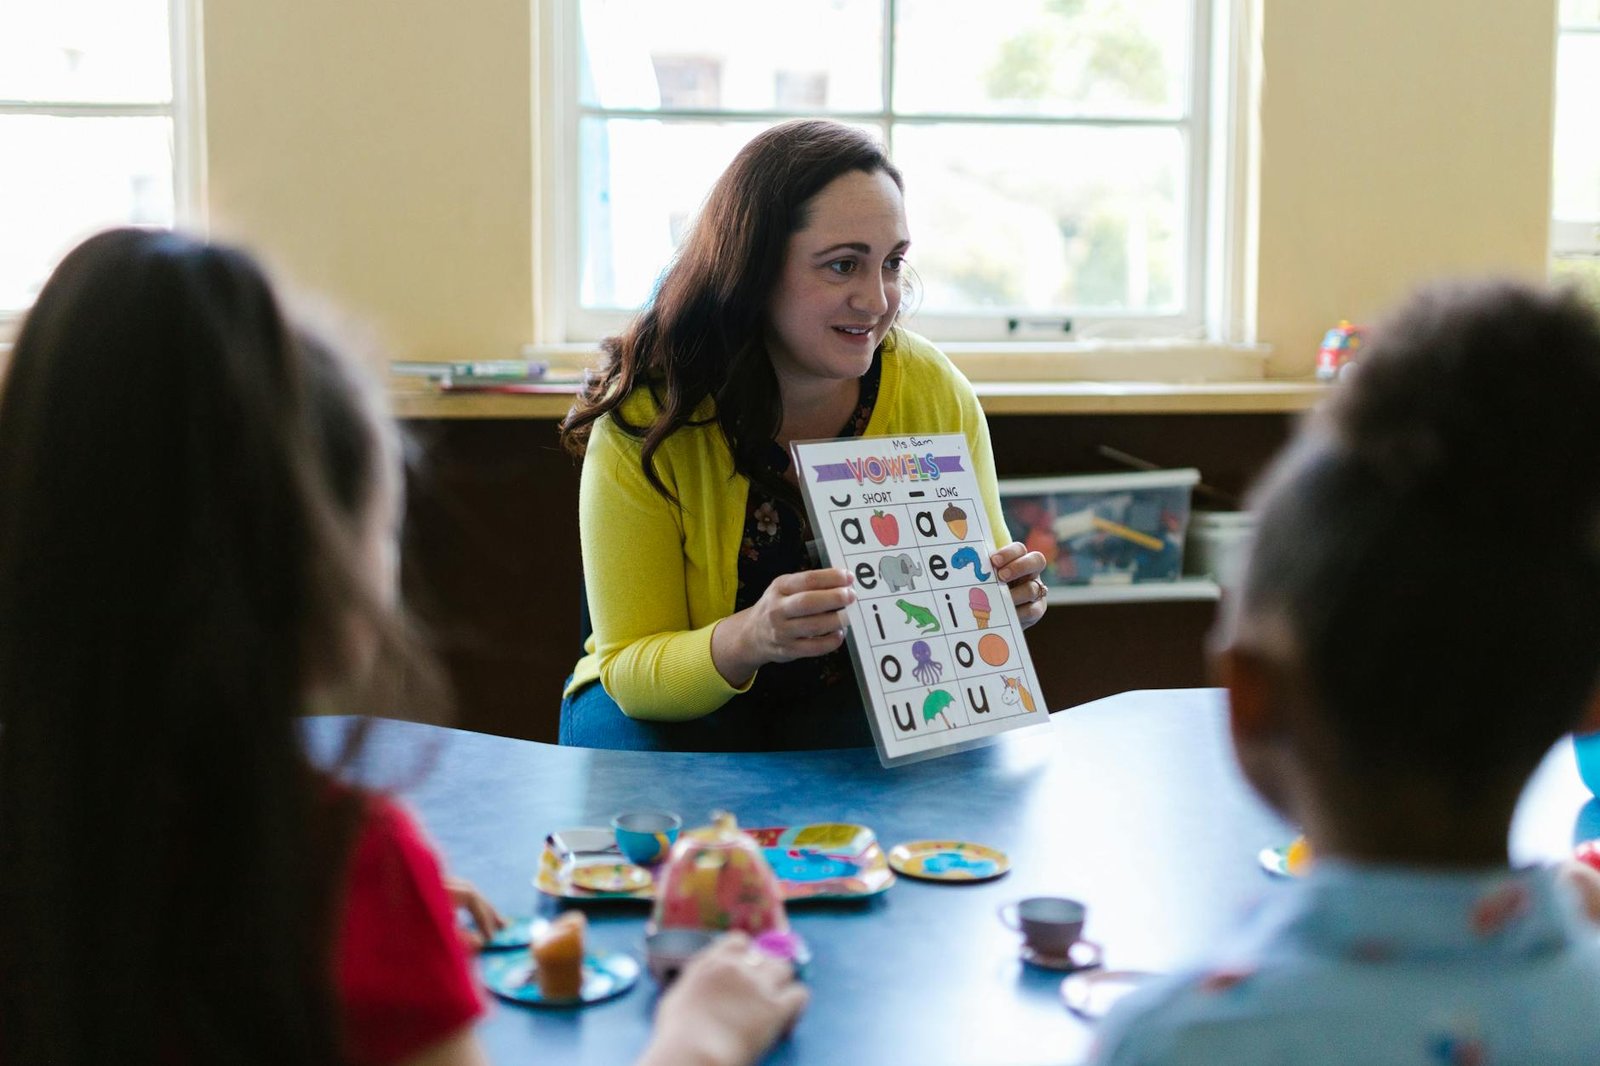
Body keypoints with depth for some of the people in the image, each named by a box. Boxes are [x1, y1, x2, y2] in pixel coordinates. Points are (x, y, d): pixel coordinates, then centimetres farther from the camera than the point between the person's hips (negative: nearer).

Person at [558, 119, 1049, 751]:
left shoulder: (937, 396, -12)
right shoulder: (646, 420, -21)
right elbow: (628, 669, -18)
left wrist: (1004, 599, -24)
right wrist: (746, 639, -40)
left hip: (873, 700, 1)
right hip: (676, 704, -1)